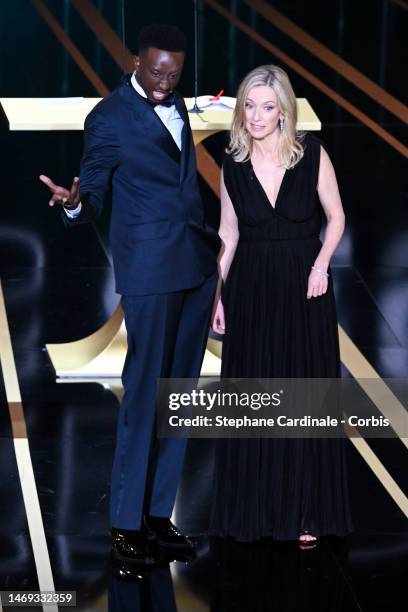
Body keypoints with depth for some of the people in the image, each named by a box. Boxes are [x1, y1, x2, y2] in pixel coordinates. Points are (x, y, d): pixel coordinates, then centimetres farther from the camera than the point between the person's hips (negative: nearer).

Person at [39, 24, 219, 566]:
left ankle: (158, 513, 14)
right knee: (144, 394, -5)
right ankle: (126, 525, 3)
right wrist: (73, 203, -30)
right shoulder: (109, 118, -8)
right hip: (150, 270, -7)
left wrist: (216, 245, 18)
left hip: (197, 264, 7)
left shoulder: (175, 104, 13)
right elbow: (92, 199, -8)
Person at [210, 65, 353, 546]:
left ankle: (304, 512, 13)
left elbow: (335, 217, 1)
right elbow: (228, 234, 7)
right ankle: (253, 507, 20)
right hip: (251, 289, 2)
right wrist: (218, 296, 5)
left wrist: (321, 264, -14)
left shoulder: (312, 154, -7)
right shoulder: (233, 165, 0)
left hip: (304, 289, -2)